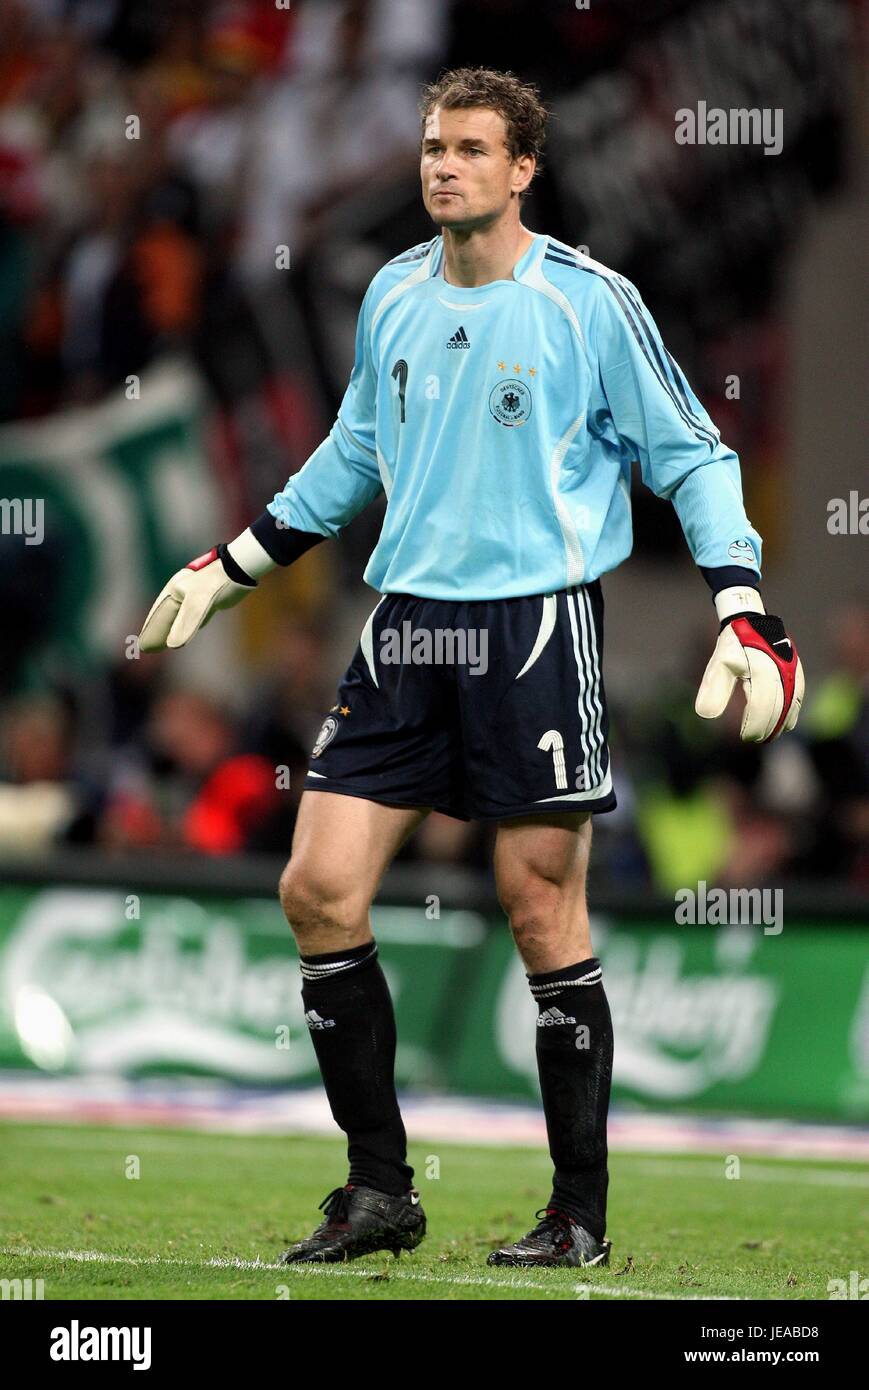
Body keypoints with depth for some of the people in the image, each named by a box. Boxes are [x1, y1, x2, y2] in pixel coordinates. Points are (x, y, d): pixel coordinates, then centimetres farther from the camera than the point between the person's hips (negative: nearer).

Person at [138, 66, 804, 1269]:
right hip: (408, 627, 5)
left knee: (544, 918, -3)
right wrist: (230, 568, 28)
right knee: (319, 889, -3)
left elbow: (692, 457, 1)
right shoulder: (393, 296, 10)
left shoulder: (592, 303, -5)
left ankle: (580, 1214, 9)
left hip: (538, 627, -5)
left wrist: (745, 616, -9)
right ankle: (380, 1191, 8)